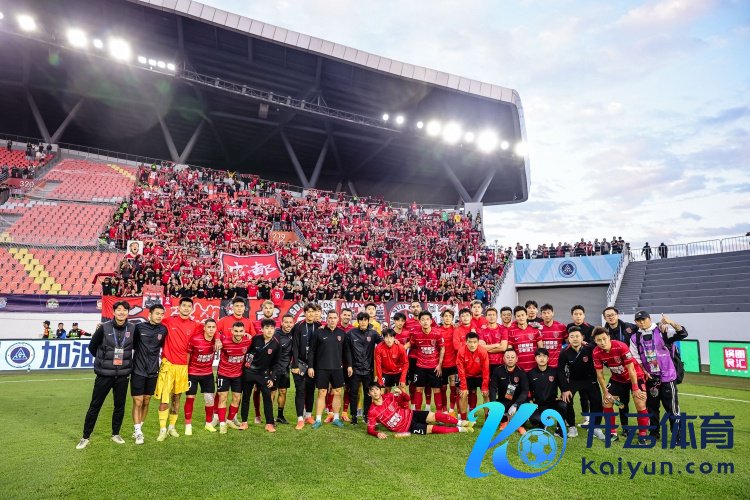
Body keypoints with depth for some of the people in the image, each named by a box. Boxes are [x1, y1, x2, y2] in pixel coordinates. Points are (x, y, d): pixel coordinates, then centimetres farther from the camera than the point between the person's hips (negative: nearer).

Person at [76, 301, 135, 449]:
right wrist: (103, 359, 12)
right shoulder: (104, 328, -9)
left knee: (120, 406, 10)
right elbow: (92, 347, 5)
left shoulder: (133, 329, -4)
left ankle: (116, 434, 27)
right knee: (95, 406, 5)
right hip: (104, 374, -2)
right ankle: (86, 437, 19)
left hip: (123, 375, 2)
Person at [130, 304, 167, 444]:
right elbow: (132, 344, -1)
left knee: (146, 402, 12)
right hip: (138, 371, -3)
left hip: (153, 372, 3)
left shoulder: (163, 330, -1)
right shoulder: (139, 327, -9)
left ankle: (139, 428, 26)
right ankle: (137, 432, 8)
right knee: (138, 402, -2)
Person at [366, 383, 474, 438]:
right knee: (432, 429, -14)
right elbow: (370, 429, -13)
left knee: (435, 416, -10)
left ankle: (461, 423, 8)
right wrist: (377, 433, -36)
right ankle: (460, 429, 0)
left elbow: (407, 399, 0)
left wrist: (401, 392, -23)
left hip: (410, 415, 3)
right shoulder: (372, 412, -16)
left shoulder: (389, 396, -7)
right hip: (406, 428, -3)